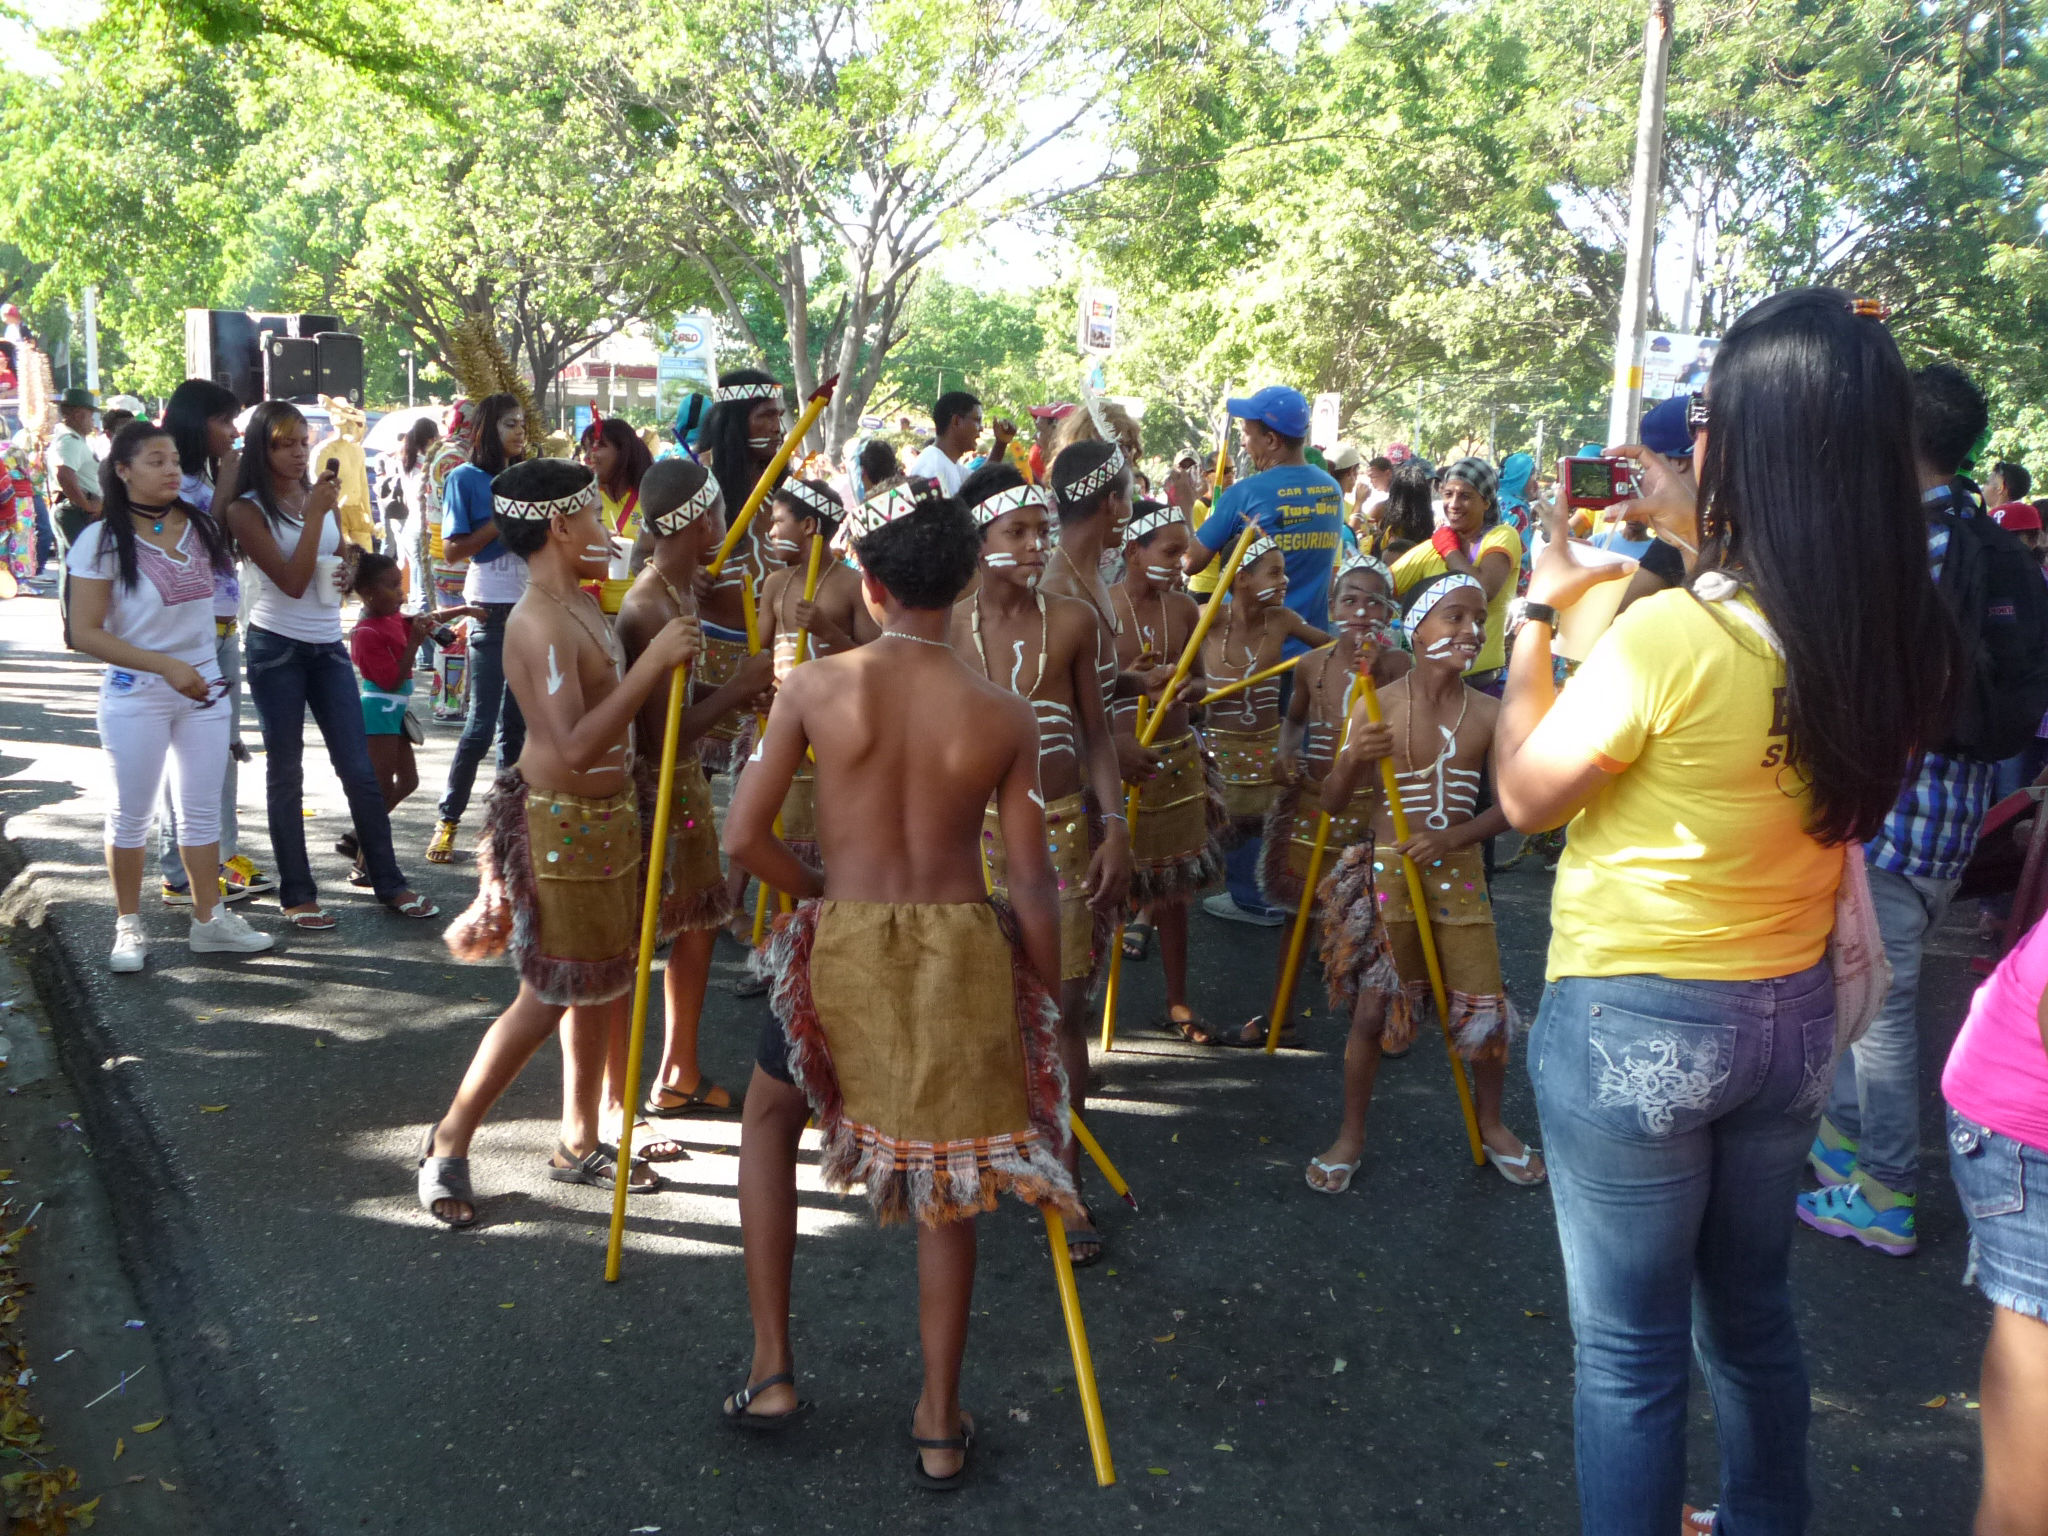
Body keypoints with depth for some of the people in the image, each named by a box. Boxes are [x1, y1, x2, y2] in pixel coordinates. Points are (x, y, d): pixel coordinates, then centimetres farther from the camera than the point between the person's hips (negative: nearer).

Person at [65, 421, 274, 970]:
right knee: (131, 814, 7)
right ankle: (128, 925, 20)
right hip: (135, 693, -4)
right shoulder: (102, 541, -11)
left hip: (204, 685, 5)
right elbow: (85, 633, -14)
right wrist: (167, 666, -21)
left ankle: (209, 919, 20)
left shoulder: (198, 527, 3)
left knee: (203, 809, 10)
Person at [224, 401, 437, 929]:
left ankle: (389, 881, 13)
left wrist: (348, 573, 1)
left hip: (329, 647, 5)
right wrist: (315, 514, -20)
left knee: (360, 769, 5)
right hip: (278, 648, -5)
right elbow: (293, 581, -17)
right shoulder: (248, 509, -7)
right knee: (285, 774, 4)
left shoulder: (318, 495, 9)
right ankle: (296, 894, 12)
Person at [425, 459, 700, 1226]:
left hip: (606, 816, 10)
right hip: (564, 825, -10)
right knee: (546, 997, 2)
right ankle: (449, 1142, 20)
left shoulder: (579, 601, 6)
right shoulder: (540, 624, -24)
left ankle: (580, 1143, 33)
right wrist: (652, 662, -34)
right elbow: (575, 747, -34)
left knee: (599, 985, 18)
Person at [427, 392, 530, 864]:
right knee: (482, 722, -5)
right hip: (490, 608, -5)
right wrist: (502, 522, -14)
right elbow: (454, 548, -9)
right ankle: (448, 820, 4)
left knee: (517, 719, 8)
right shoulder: (466, 478, -2)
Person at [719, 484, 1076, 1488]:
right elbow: (1032, 887, -3)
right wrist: (1046, 1006, 9)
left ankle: (772, 1371, 27)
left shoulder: (814, 687, -7)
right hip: (963, 949, 1)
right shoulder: (1006, 717, -5)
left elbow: (742, 837, -6)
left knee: (769, 1115, 27)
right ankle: (939, 1424, 29)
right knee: (948, 1176, 17)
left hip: (844, 943, 0)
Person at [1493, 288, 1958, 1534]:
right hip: (1792, 1014, 7)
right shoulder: (1897, 637, -7)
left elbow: (1524, 794, -12)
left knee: (1629, 1348, 11)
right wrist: (1697, 536, 14)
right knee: (1753, 1311, 27)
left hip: (1634, 1022, -7)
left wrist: (1543, 610, -3)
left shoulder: (1668, 636, -26)